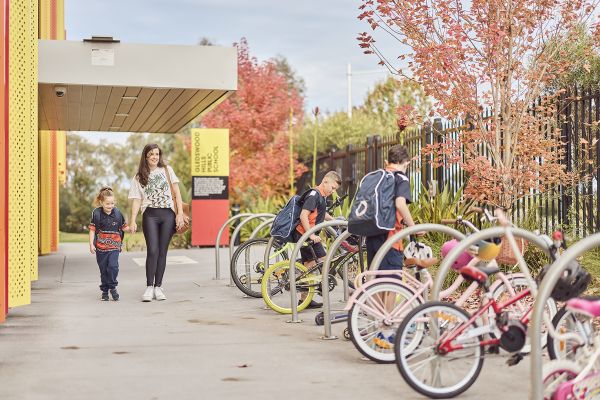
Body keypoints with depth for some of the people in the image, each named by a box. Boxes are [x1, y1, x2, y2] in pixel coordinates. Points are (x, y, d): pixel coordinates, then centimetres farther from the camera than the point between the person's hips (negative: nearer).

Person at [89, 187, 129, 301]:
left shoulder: (117, 213, 1)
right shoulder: (96, 214, -4)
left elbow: (123, 227, 9)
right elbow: (92, 229, -1)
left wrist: (130, 229, -12)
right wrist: (91, 244, -6)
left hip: (114, 246, 0)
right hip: (101, 247, 0)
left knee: (113, 266, -15)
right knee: (103, 269, 8)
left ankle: (112, 287, 5)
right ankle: (105, 291, 22)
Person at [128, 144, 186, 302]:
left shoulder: (167, 170, 11)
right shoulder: (139, 177, 11)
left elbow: (177, 193, 8)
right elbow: (136, 200, 7)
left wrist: (180, 214, -1)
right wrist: (132, 221, -4)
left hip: (168, 214, 1)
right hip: (150, 215, -1)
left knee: (162, 252, 1)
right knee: (152, 251, -13)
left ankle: (158, 287, 7)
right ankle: (149, 287, -8)